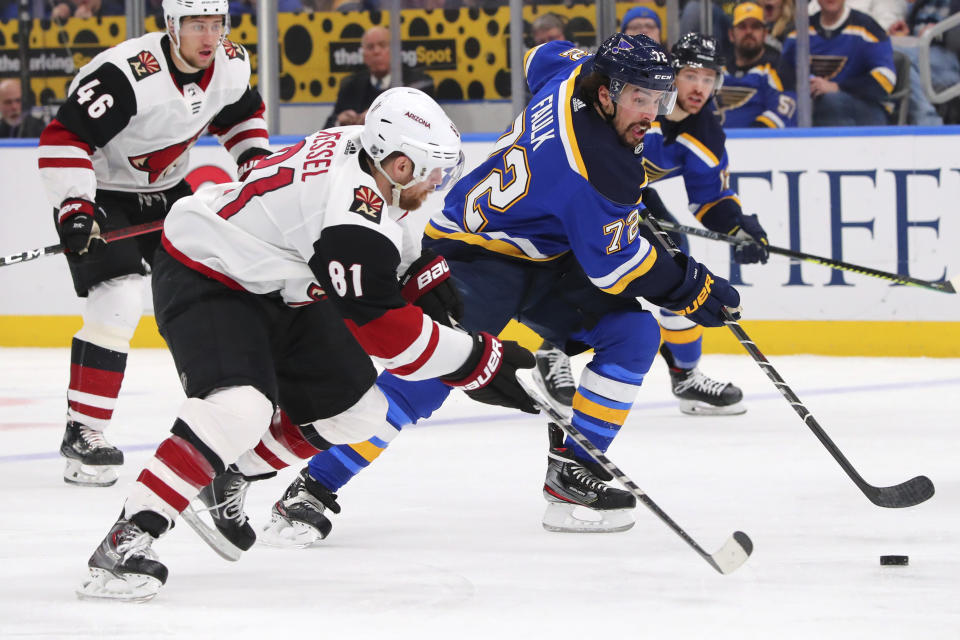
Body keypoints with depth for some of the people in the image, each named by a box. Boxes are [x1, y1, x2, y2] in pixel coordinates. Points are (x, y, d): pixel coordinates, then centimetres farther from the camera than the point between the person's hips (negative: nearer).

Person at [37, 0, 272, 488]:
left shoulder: (231, 65, -7)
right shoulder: (126, 75, -32)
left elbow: (241, 115, 16)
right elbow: (63, 139, -31)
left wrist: (256, 161, 4)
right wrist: (74, 209, -39)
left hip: (165, 191, 7)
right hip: (99, 192, -7)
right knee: (117, 300, -22)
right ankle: (83, 433, -15)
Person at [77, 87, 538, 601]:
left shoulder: (363, 151, -7)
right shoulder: (352, 218, -33)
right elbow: (384, 330, -26)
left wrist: (428, 271, 7)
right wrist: (487, 364, -21)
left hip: (276, 286, 10)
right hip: (203, 279, -10)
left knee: (354, 411, 7)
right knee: (240, 408, -32)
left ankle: (225, 479, 22)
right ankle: (127, 539, -30)